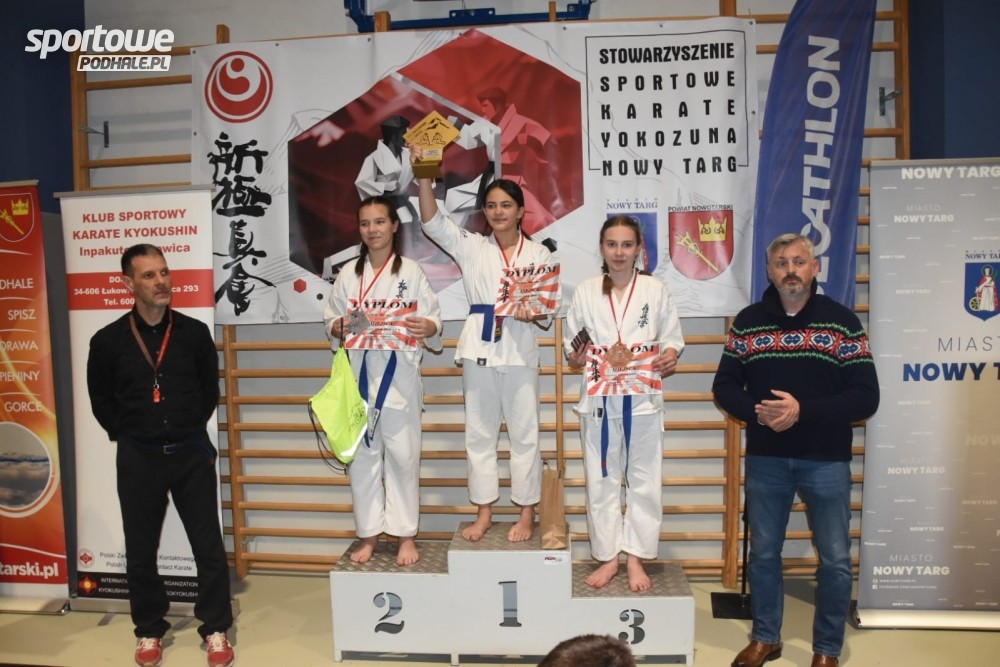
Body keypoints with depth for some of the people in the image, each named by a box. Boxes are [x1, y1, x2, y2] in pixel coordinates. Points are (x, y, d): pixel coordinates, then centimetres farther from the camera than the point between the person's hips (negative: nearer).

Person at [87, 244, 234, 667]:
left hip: (191, 454, 0)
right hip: (138, 459, 0)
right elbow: (101, 400, 9)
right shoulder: (108, 341, -4)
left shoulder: (194, 333, -3)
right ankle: (149, 631, 32)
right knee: (140, 551, 12)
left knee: (209, 546, 5)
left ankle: (215, 629, 21)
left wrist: (189, 429, 9)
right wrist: (129, 435, 6)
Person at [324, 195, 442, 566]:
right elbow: (330, 320, 11)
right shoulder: (349, 274, 9)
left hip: (399, 376, -3)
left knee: (402, 456, 2)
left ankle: (406, 535, 18)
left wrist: (424, 327, -25)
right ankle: (369, 535, 24)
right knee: (362, 457, 9)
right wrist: (341, 327, -12)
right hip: (360, 376, 3)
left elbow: (434, 319, -2)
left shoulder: (411, 271, 0)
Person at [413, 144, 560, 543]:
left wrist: (533, 314, -21)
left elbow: (551, 306, 1)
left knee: (524, 433, 4)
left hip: (520, 350, -2)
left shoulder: (539, 254, 5)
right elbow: (433, 223, -4)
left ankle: (526, 514, 17)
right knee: (479, 432, 9)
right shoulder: (471, 247, 9)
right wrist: (425, 176, -15)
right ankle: (484, 512, 22)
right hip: (479, 349, 2)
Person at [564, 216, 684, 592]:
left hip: (643, 398, 0)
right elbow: (571, 349, 8)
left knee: (644, 481, 6)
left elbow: (672, 340, 6)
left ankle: (635, 558, 21)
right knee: (601, 480, 8)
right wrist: (578, 357, -14)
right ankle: (608, 557, 22)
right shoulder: (585, 291, 5)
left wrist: (669, 358, -15)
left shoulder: (656, 290, 4)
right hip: (599, 400, 1)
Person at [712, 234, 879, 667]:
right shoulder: (748, 322, 2)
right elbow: (724, 385, 4)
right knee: (763, 552, 13)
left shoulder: (842, 322, -4)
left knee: (835, 559, 8)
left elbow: (866, 398, -8)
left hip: (826, 461, -1)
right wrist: (757, 412, -16)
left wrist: (803, 411, -20)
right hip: (765, 459, 2)